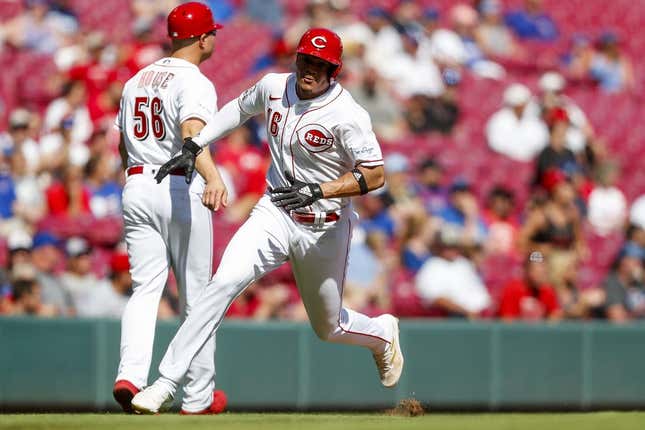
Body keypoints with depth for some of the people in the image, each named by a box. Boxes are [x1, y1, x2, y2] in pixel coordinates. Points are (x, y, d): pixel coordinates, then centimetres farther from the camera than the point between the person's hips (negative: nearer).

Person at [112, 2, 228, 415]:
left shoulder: (137, 80, 13)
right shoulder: (195, 83, -10)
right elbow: (192, 132, -30)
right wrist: (213, 176, -46)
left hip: (136, 188, 6)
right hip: (181, 190, -6)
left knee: (145, 288, 3)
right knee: (196, 295, 5)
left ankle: (130, 374, -20)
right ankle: (198, 397, 9)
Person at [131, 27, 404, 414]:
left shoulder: (347, 115, -19)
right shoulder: (274, 88, -3)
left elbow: (375, 175, -21)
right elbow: (240, 108, 19)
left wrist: (318, 190, -32)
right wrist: (193, 147, 10)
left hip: (324, 231, -3)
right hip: (274, 216, 3)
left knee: (328, 327, 14)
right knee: (224, 284, -22)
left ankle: (382, 333, 51)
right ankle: (167, 383, -23)